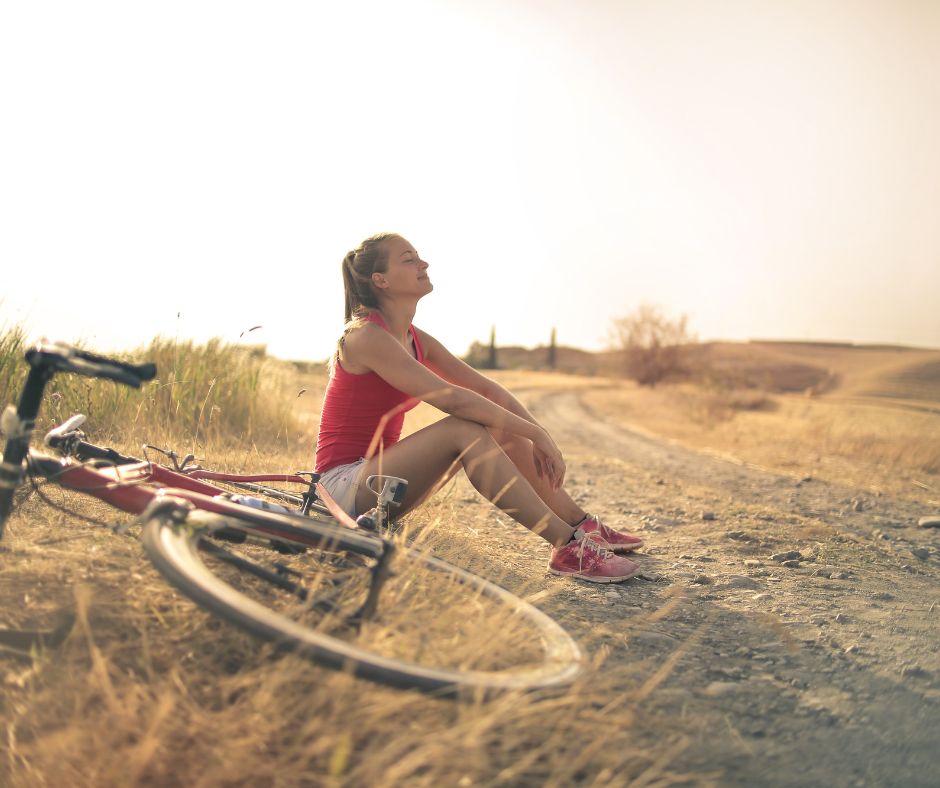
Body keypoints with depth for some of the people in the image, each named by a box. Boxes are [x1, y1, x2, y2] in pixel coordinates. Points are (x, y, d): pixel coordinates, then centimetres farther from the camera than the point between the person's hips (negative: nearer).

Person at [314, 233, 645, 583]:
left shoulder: (415, 339, 9)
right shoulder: (366, 336, -19)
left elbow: (486, 388, 5)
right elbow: (451, 398, -28)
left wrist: (538, 435, -9)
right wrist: (536, 433, -24)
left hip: (377, 471, 9)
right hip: (344, 484, -9)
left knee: (502, 426, -2)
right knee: (464, 429, -28)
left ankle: (582, 525, 2)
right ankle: (566, 547, -29)